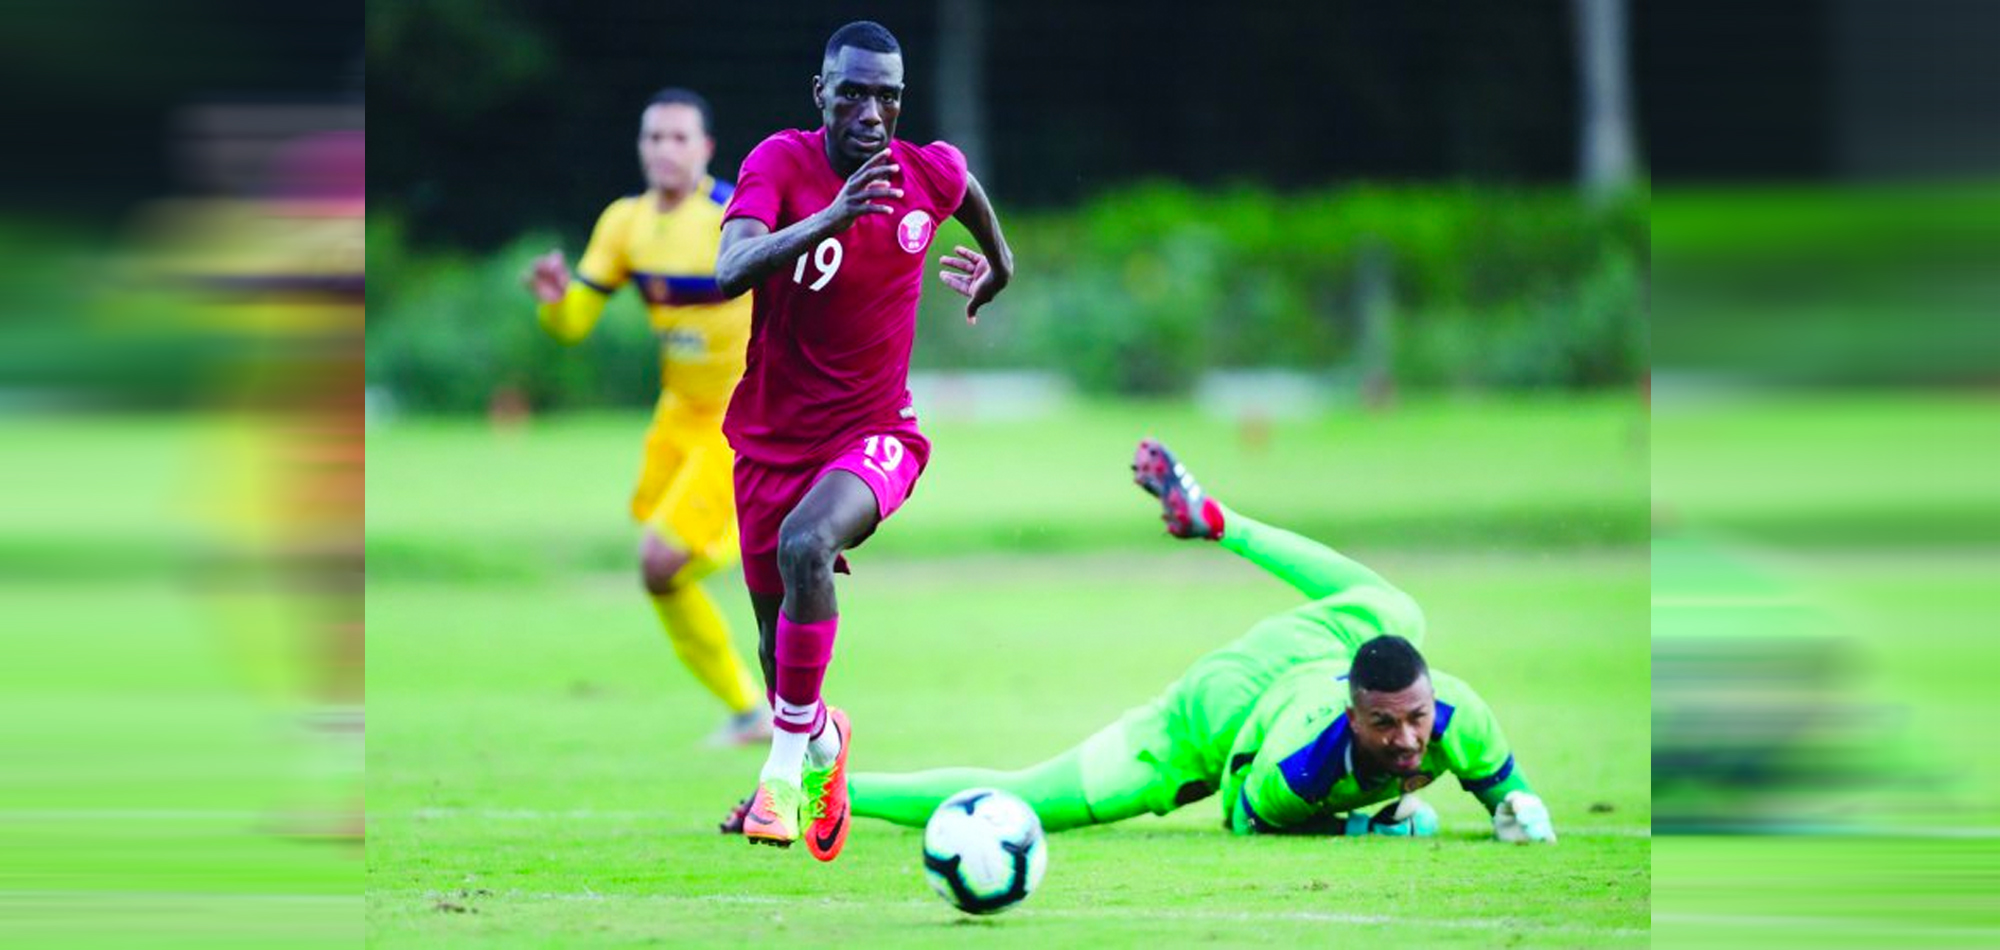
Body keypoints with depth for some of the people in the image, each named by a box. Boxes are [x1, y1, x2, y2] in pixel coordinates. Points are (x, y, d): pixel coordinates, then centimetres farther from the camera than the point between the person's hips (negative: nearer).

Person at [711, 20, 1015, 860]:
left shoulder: (932, 173, -9)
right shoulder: (781, 164, -16)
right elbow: (730, 271, -34)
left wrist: (995, 271, 35)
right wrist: (830, 217, -48)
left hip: (875, 432, -2)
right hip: (773, 436, 2)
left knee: (804, 545, -33)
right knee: (776, 629, 14)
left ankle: (789, 760, -21)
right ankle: (819, 745, 47)